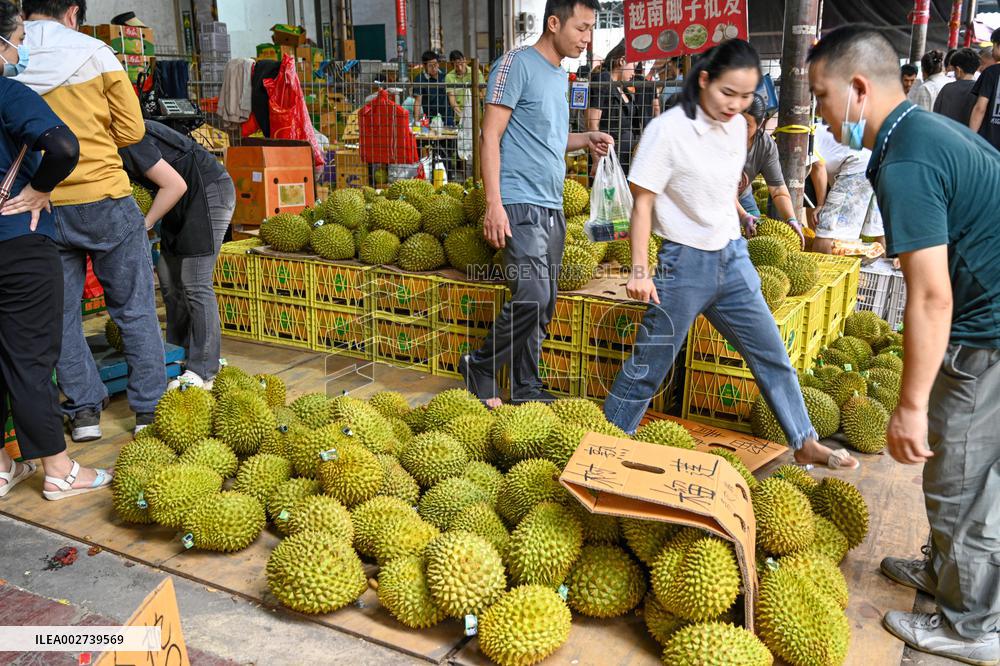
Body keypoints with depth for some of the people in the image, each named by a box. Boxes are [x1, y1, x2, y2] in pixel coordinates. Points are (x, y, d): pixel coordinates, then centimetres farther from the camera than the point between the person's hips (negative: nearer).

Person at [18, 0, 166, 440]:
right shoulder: (94, 53, -6)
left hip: (42, 208, 3)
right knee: (135, 310, 9)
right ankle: (150, 408, 14)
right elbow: (131, 130, -3)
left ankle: (83, 410, 19)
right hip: (105, 201, -2)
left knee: (60, 314, 14)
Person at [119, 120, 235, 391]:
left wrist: (143, 225, -15)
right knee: (169, 279, 10)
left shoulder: (127, 144, -20)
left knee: (196, 285, -11)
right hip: (186, 198, 10)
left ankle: (201, 373, -7)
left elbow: (175, 185, -22)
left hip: (209, 192, -10)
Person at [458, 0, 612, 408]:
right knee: (532, 297, -17)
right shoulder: (517, 64, -6)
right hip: (520, 205, -8)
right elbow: (491, 136, -11)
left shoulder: (560, 75, 19)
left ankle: (525, 388, 20)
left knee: (542, 306, 9)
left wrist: (585, 140, 11)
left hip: (552, 207, 9)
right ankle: (480, 370, 3)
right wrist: (494, 204, -18)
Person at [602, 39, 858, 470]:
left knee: (772, 355, 13)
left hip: (732, 257, 7)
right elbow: (643, 202, -14)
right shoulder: (668, 130, -16)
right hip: (685, 262, -6)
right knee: (648, 366, 1)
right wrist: (639, 271, -17)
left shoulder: (737, 126, 3)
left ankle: (806, 444, 27)